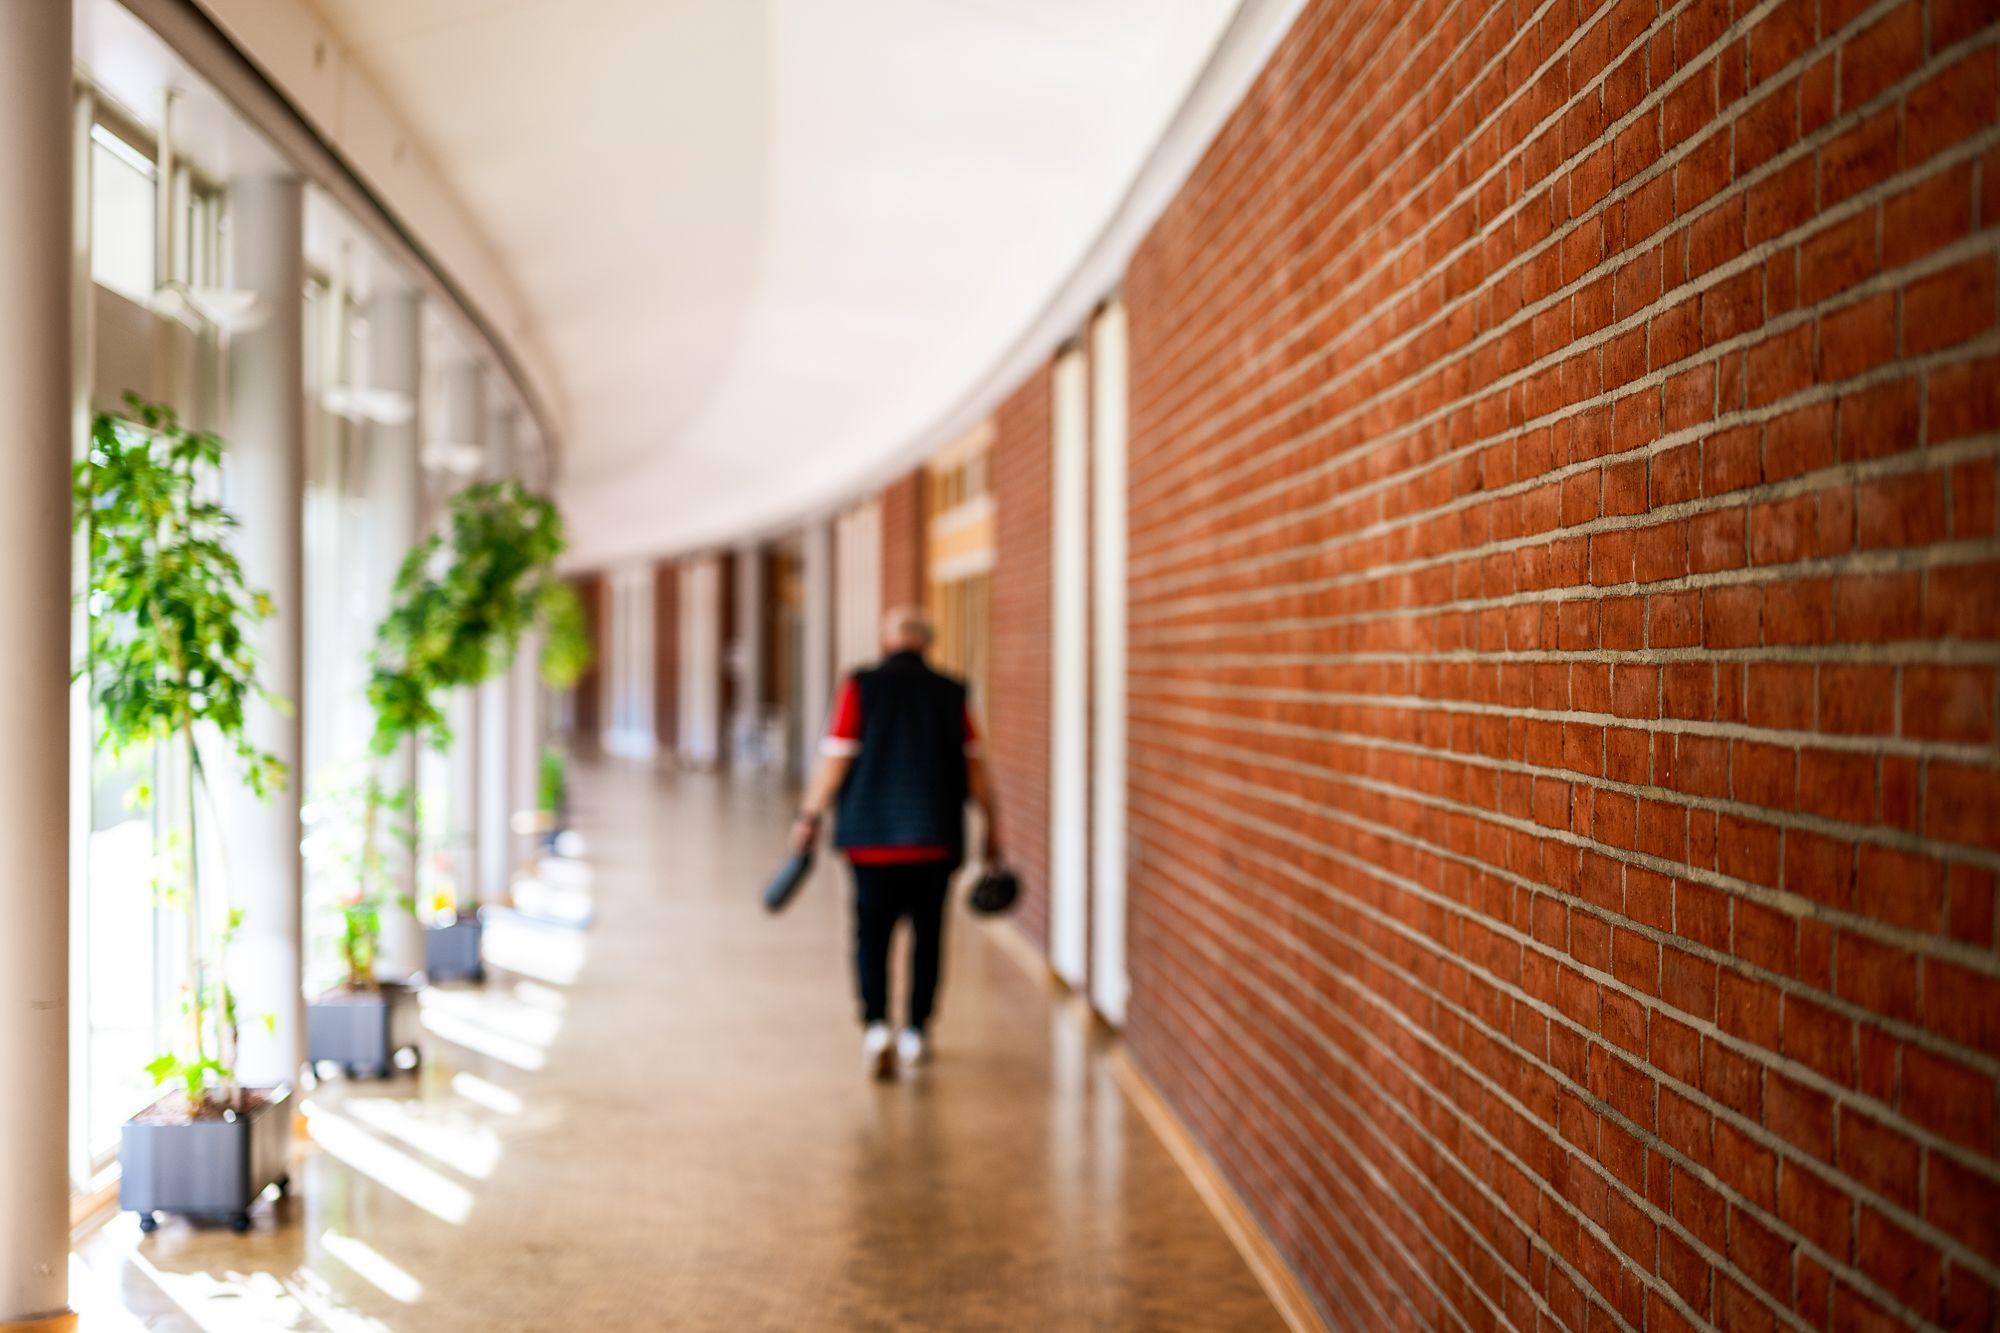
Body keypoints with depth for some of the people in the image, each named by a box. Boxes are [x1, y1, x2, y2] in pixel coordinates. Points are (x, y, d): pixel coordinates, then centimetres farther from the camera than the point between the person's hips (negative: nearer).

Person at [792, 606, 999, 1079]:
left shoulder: (861, 687, -2)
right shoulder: (950, 693, 3)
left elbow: (835, 761, -6)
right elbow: (975, 767, 3)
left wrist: (809, 818, 2)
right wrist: (992, 828, 11)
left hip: (872, 838, -1)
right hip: (937, 839, 1)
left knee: (872, 936, 5)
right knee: (928, 935, 13)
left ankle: (876, 1024, -13)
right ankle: (915, 1032, 17)